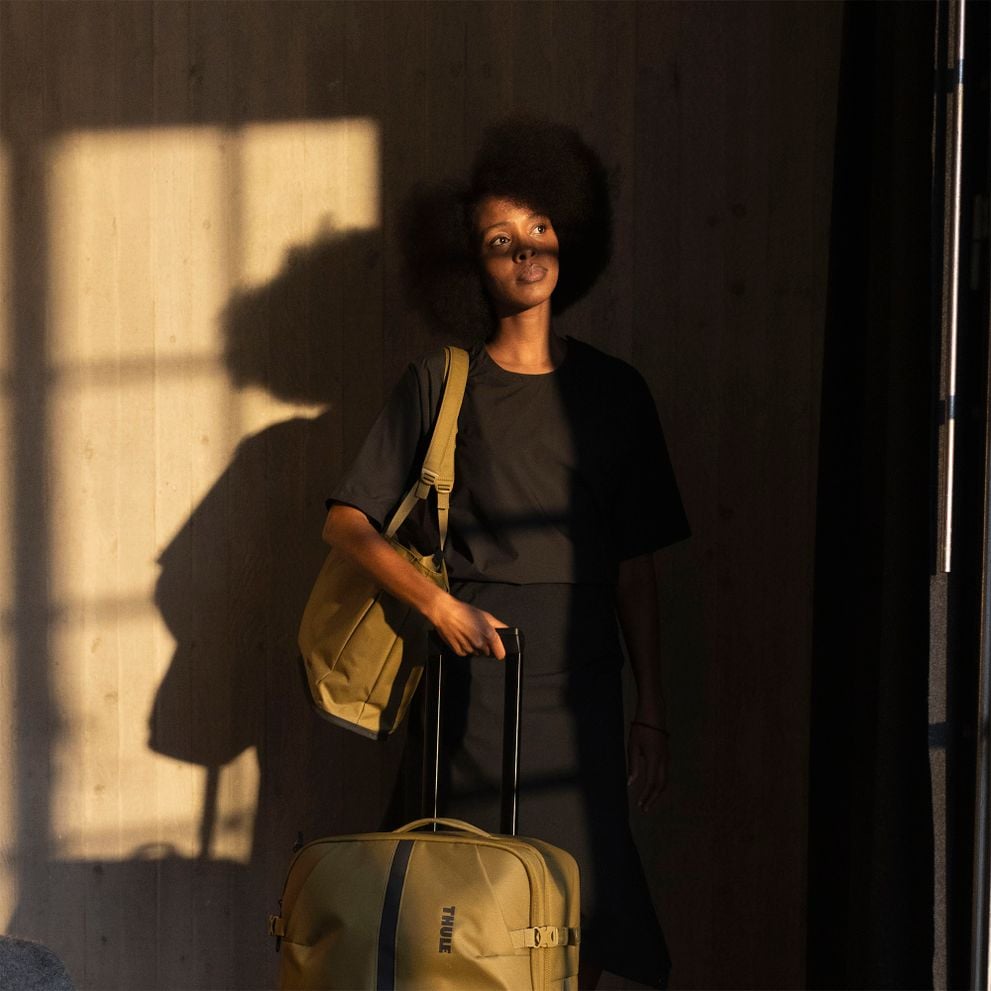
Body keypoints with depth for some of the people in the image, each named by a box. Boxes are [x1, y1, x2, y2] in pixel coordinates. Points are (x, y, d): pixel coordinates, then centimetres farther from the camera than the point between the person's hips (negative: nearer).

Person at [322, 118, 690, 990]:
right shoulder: (441, 384, 1)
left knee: (584, 917, 0)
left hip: (582, 688, 3)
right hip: (472, 677, -2)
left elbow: (636, 566, 11)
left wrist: (651, 711, 8)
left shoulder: (614, 392, 9)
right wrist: (439, 605, -13)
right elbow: (347, 522, 0)